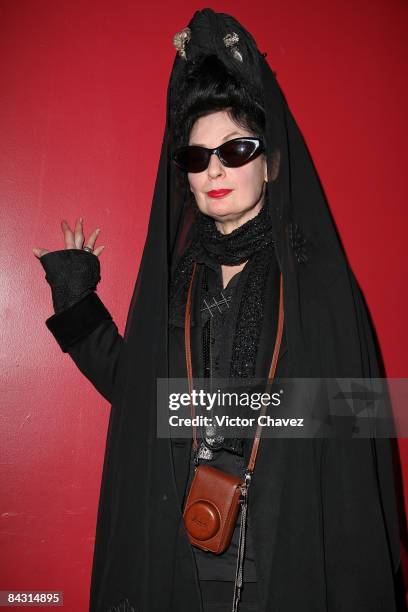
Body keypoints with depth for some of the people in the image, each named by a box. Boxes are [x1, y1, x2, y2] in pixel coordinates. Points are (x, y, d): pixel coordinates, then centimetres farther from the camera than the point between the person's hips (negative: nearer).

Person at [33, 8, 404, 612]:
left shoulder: (316, 277, -8)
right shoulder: (172, 278, 2)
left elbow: (355, 436, -9)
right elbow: (138, 394, 4)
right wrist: (78, 301, 1)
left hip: (292, 545, -2)